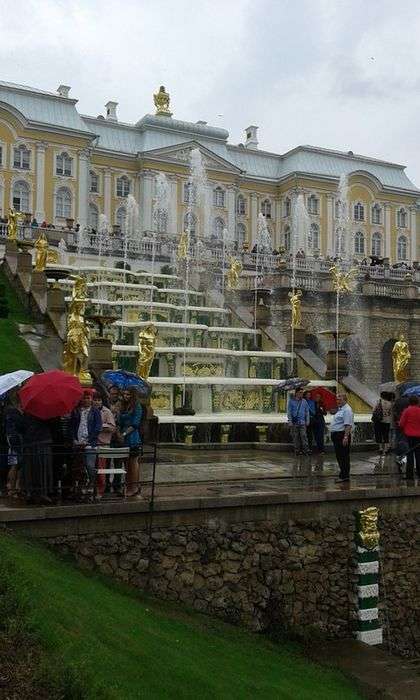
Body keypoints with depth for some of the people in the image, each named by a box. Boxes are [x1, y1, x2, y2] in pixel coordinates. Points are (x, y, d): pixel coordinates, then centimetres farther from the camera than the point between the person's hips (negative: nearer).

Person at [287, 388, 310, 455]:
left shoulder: (304, 401, 9)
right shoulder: (291, 401, 3)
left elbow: (307, 411, 13)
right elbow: (289, 412, 2)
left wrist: (307, 421, 8)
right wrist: (290, 421, -4)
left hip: (302, 422, 1)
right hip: (294, 422, -1)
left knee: (304, 436, -9)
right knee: (295, 437, 3)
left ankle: (306, 449, -11)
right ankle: (297, 450, 10)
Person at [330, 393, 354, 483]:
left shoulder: (347, 410, -14)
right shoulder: (339, 409, 18)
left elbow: (348, 425, -22)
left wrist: (346, 437, -28)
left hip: (342, 435, -11)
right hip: (336, 435, 11)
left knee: (343, 456, -7)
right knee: (339, 456, 14)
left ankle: (344, 476, -3)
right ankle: (343, 475, 22)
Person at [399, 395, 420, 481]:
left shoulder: (407, 411, -9)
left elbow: (401, 423, -7)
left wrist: (404, 430, 11)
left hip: (409, 435, -2)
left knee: (410, 455, 0)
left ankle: (409, 475, -1)